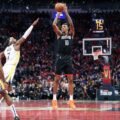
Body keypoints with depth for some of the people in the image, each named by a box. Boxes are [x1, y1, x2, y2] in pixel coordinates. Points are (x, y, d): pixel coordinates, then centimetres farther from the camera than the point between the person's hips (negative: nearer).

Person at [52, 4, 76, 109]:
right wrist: (58, 14, 0)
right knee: (57, 79, 0)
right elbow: (54, 25, -7)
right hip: (60, 58, -2)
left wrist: (66, 13, -5)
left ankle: (71, 100, 2)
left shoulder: (71, 34, 11)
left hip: (69, 59, 2)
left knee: (71, 79, -1)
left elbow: (71, 24, -4)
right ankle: (54, 99, 4)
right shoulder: (59, 34, 8)